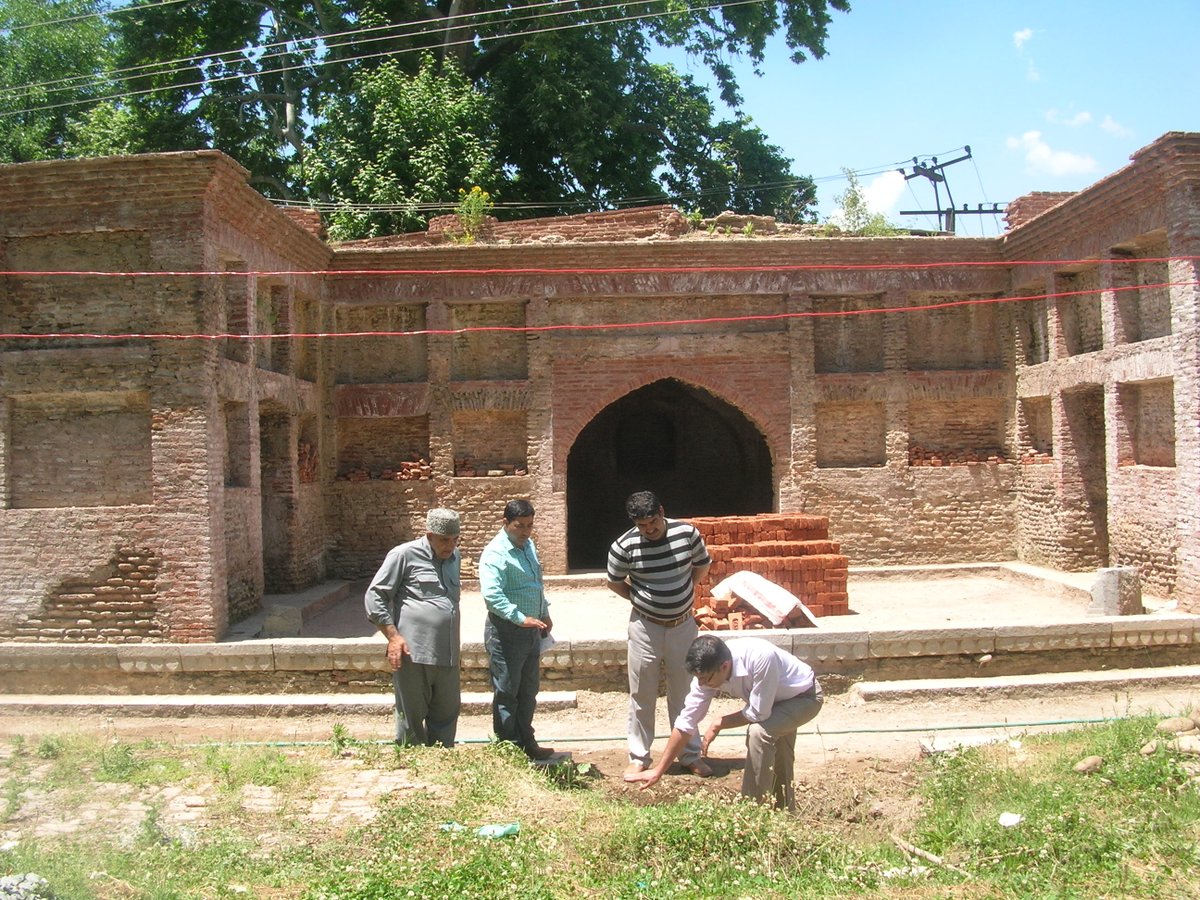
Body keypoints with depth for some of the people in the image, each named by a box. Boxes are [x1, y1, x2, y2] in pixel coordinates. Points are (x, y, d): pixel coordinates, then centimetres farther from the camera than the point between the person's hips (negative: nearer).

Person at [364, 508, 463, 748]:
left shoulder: (453, 556, 15)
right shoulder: (404, 555, -6)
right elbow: (374, 596, -6)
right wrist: (393, 635, -12)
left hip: (447, 653, 6)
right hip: (413, 652, -6)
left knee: (447, 713, 13)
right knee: (412, 715, 2)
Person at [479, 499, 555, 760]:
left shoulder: (528, 545, 10)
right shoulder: (496, 553, -18)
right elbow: (492, 594, -30)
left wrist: (545, 614, 22)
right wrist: (521, 619, -34)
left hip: (531, 630, 9)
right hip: (506, 632, -9)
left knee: (529, 691, 17)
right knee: (507, 693, 2)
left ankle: (527, 744, 29)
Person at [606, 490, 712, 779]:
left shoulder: (687, 533, -11)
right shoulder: (624, 546, -16)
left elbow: (702, 565, 7)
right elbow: (614, 582, 2)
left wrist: (682, 593, 2)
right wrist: (640, 599, -3)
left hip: (683, 626, 2)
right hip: (645, 628, -1)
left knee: (685, 694, 13)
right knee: (641, 697, 8)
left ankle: (690, 755, 26)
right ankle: (638, 757, 21)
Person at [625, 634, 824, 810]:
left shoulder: (761, 658, -43)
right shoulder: (708, 671, -22)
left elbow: (758, 713, -34)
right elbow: (686, 722, -16)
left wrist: (719, 725, -19)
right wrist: (658, 771, -15)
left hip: (805, 696, -7)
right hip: (776, 700, 7)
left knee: (760, 731, -27)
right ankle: (784, 809, 44)